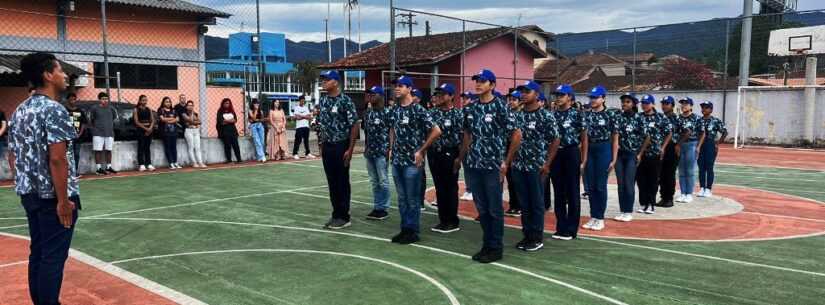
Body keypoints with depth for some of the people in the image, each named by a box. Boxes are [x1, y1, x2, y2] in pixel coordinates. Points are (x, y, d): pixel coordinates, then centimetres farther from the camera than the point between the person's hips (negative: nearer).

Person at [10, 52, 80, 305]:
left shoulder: (19, 111, 11)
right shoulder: (54, 110, -16)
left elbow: (12, 156, 15)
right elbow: (57, 159, -23)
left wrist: (26, 185, 23)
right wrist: (63, 200, -19)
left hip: (29, 194, 9)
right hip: (53, 196, -9)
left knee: (38, 252, 15)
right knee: (53, 256, -1)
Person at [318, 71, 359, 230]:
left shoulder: (345, 100, -12)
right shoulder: (322, 101, 9)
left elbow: (354, 125, -13)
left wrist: (350, 149, -16)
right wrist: (322, 145, 12)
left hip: (341, 146, -6)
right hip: (327, 147, 7)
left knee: (342, 182, 1)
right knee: (332, 182, 11)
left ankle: (344, 217, 10)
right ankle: (336, 214, 21)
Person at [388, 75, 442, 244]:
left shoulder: (418, 110, -12)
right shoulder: (394, 110, 8)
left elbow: (436, 131, -13)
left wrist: (421, 151, -11)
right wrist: (392, 149, 13)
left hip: (412, 161, -7)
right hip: (397, 160, 7)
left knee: (412, 198, 2)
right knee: (402, 198, 13)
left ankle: (413, 231, 11)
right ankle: (404, 229, 22)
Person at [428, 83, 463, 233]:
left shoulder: (457, 114, -7)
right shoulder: (432, 112, 8)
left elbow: (462, 136, -10)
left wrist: (459, 156, -14)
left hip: (449, 154, -5)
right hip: (433, 153, 5)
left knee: (451, 188, 3)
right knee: (439, 188, 10)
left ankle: (453, 222, 11)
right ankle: (443, 220, 19)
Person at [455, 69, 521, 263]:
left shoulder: (500, 107, -8)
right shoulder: (470, 109, 9)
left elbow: (517, 134, -8)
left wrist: (506, 162, -8)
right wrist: (461, 158, 16)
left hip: (493, 166, -5)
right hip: (473, 165, 6)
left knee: (494, 208, 3)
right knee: (481, 208, 12)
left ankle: (496, 248, 13)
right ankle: (486, 245, 23)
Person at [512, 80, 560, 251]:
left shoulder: (546, 116, -7)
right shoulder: (518, 115, 8)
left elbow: (555, 141, -6)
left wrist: (547, 164, -10)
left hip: (536, 167, -5)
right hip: (518, 166, 5)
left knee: (537, 204, 4)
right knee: (524, 204, 11)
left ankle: (538, 238, 13)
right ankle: (527, 236, 20)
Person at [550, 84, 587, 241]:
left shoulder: (577, 115, -4)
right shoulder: (552, 115, 9)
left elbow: (584, 138, -3)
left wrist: (583, 160, -7)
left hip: (571, 154, -5)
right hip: (555, 154, 5)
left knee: (572, 193, 2)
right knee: (558, 193, 9)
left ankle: (571, 229, 9)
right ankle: (561, 228, 18)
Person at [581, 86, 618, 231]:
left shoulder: (611, 114, -5)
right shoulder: (586, 114, 7)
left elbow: (615, 138, -3)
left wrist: (614, 159, -7)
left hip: (604, 150, -4)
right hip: (589, 150, 4)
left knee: (600, 185, -1)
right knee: (590, 186, 7)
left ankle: (600, 218, 9)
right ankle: (593, 217, 16)